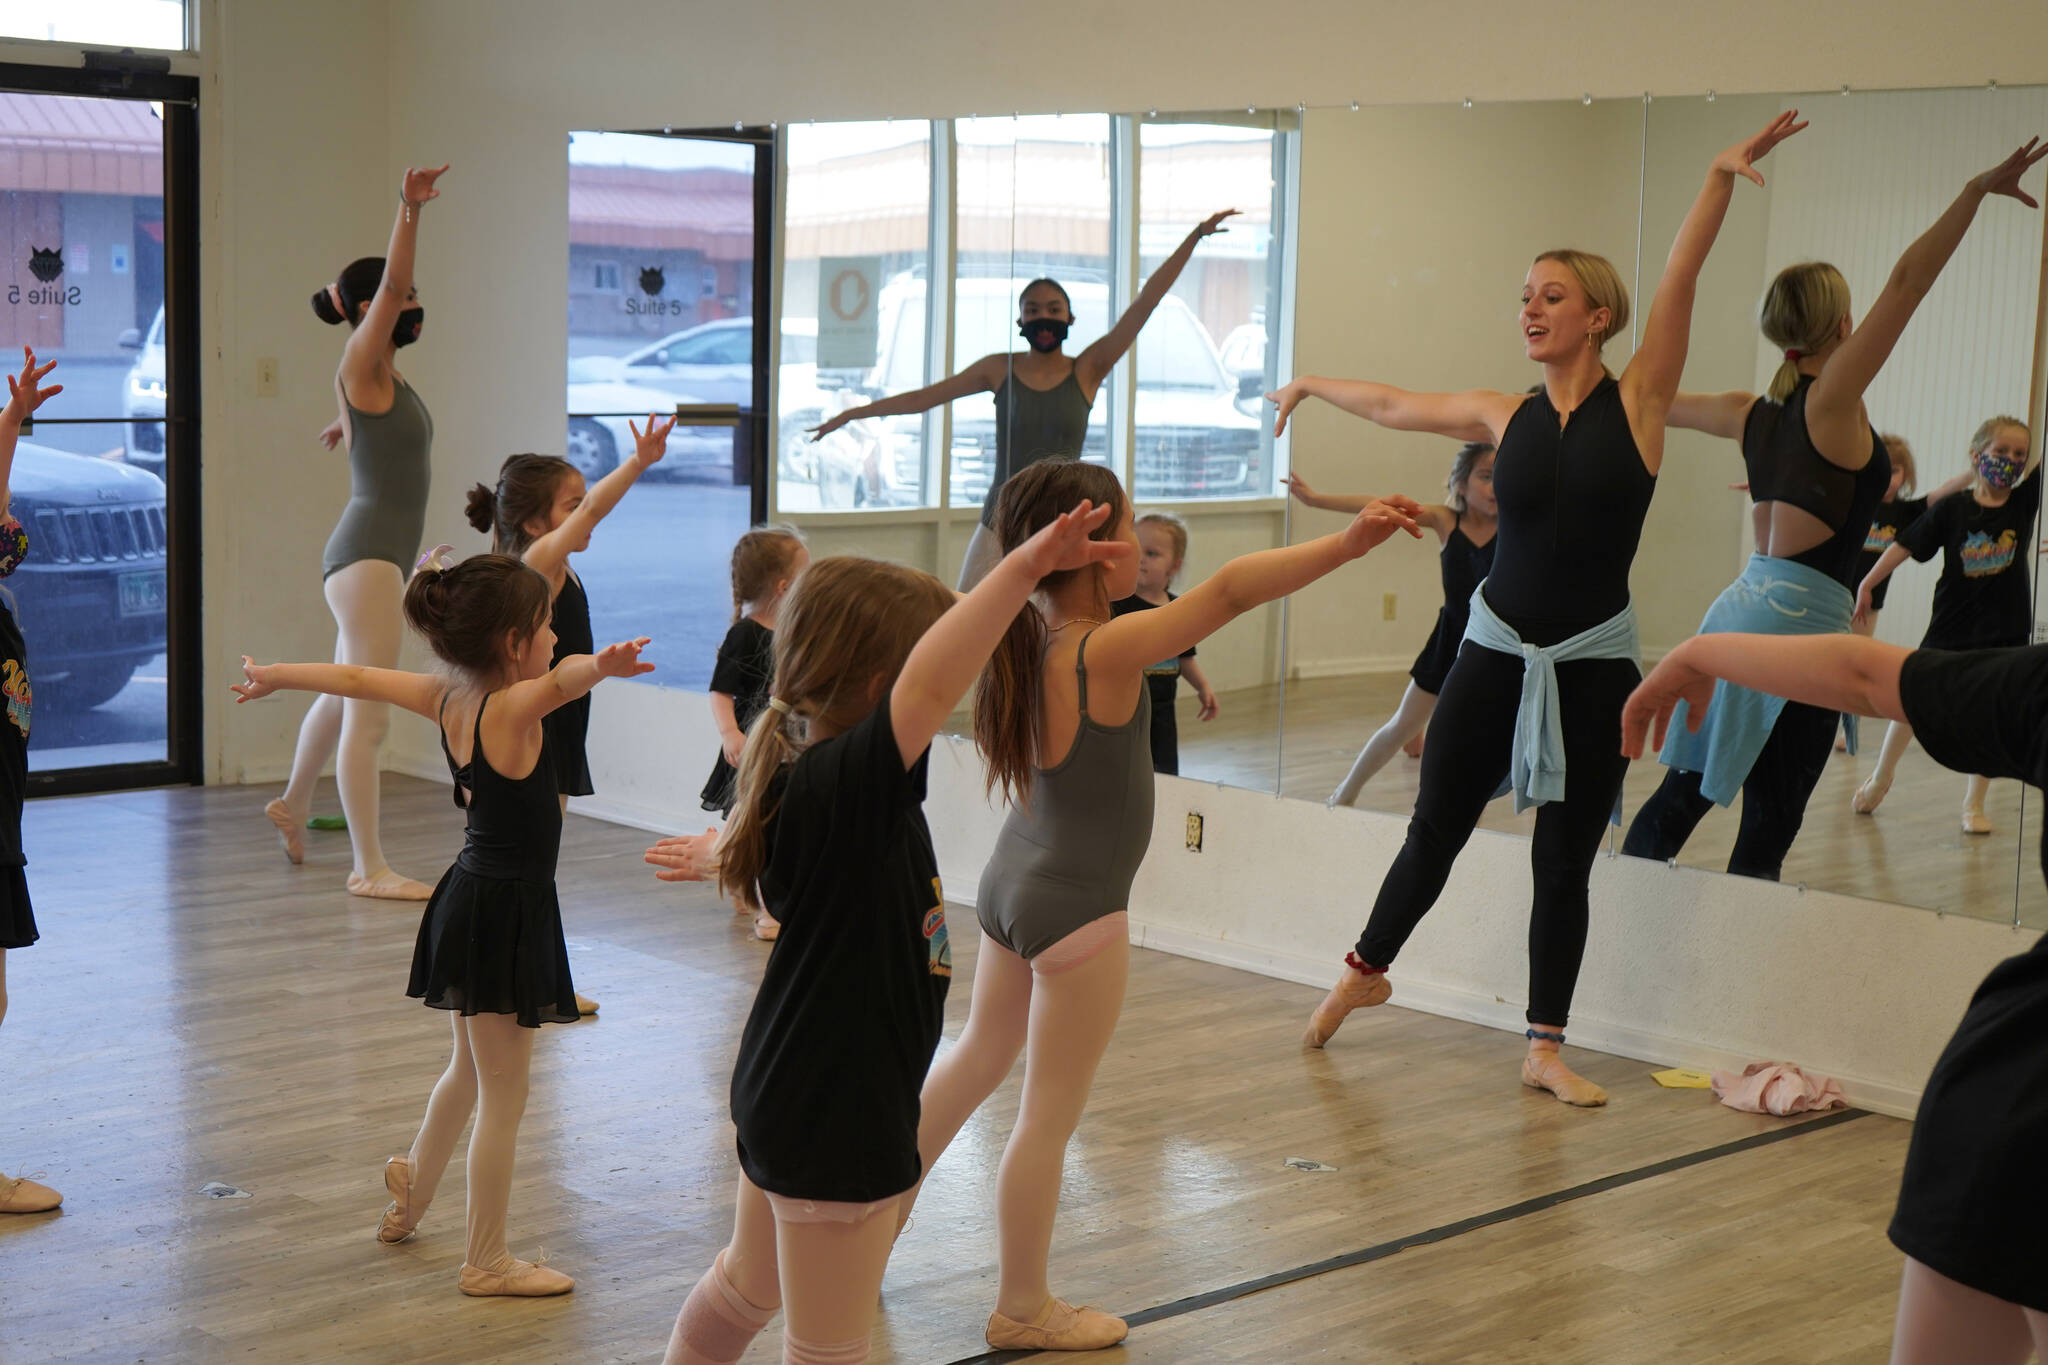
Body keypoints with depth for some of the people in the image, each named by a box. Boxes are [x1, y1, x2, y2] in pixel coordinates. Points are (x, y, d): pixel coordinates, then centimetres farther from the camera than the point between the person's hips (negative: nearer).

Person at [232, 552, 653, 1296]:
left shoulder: (446, 697, 1)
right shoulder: (513, 707, -22)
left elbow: (355, 677, 14)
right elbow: (563, 676, -47)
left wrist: (272, 675, 30)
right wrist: (602, 667, -68)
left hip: (472, 896, 8)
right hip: (506, 911, -8)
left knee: (471, 1069, 28)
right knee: (502, 1096, 3)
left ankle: (411, 1192, 46)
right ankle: (487, 1262, 14)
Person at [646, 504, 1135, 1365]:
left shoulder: (805, 781, 3)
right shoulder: (847, 783, -27)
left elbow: (760, 844, 27)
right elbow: (929, 688, -47)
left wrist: (724, 854, 50)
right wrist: (1025, 566, -53)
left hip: (788, 1095, 10)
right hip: (833, 1115, -10)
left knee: (748, 1285, 29)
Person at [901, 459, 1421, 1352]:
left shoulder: (1026, 636, -5)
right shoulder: (1107, 651, -27)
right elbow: (1229, 589, -38)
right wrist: (1345, 544, -45)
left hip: (1010, 884, 8)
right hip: (1078, 911, -8)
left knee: (980, 1056, 28)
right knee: (1049, 1115, 6)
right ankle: (1022, 1309, 19)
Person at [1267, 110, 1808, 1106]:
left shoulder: (1638, 402, -4)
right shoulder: (1506, 418, 4)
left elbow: (1679, 282, -16)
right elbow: (1392, 406, 19)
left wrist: (1722, 178, -25)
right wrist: (1313, 385, 31)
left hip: (1592, 662, -2)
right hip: (1496, 649, 2)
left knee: (1564, 861, 5)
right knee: (1436, 829, 12)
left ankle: (1545, 1049, 16)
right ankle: (1366, 970, 35)